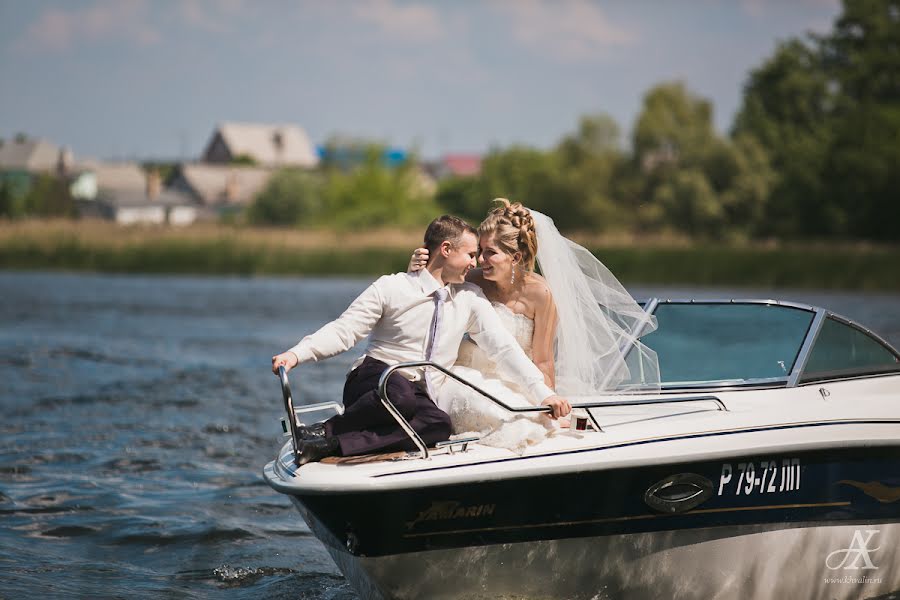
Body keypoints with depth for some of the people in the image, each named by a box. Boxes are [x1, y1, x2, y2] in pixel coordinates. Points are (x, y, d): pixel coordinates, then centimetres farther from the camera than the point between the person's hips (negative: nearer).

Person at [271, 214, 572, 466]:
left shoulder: (471, 299, 11)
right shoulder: (392, 288, -2)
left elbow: (503, 347, 8)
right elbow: (344, 330, -6)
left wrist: (543, 393, -3)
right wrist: (296, 354, -22)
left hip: (418, 400, 4)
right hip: (370, 385, -4)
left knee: (439, 425, -35)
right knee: (399, 390, -42)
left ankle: (334, 444, -38)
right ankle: (322, 431, -23)